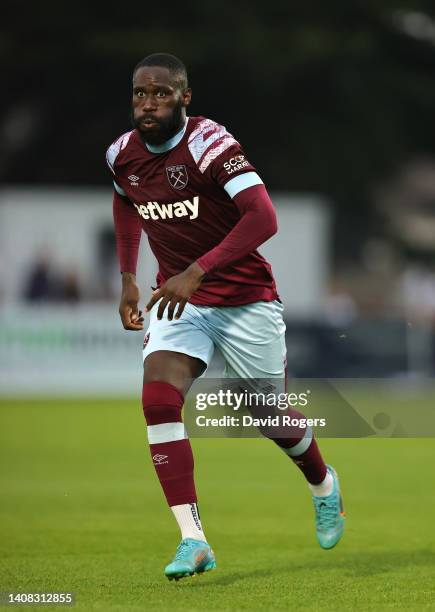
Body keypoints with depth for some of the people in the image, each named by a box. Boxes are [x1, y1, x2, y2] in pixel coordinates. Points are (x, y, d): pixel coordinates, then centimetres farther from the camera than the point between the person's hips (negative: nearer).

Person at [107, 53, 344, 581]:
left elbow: (263, 218, -32)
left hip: (245, 299, -4)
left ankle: (323, 485, 45)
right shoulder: (123, 155, -2)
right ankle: (192, 539, -20)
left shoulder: (209, 144, -23)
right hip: (178, 299, 4)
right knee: (158, 397, -21)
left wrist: (197, 272, -37)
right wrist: (127, 277, 14)